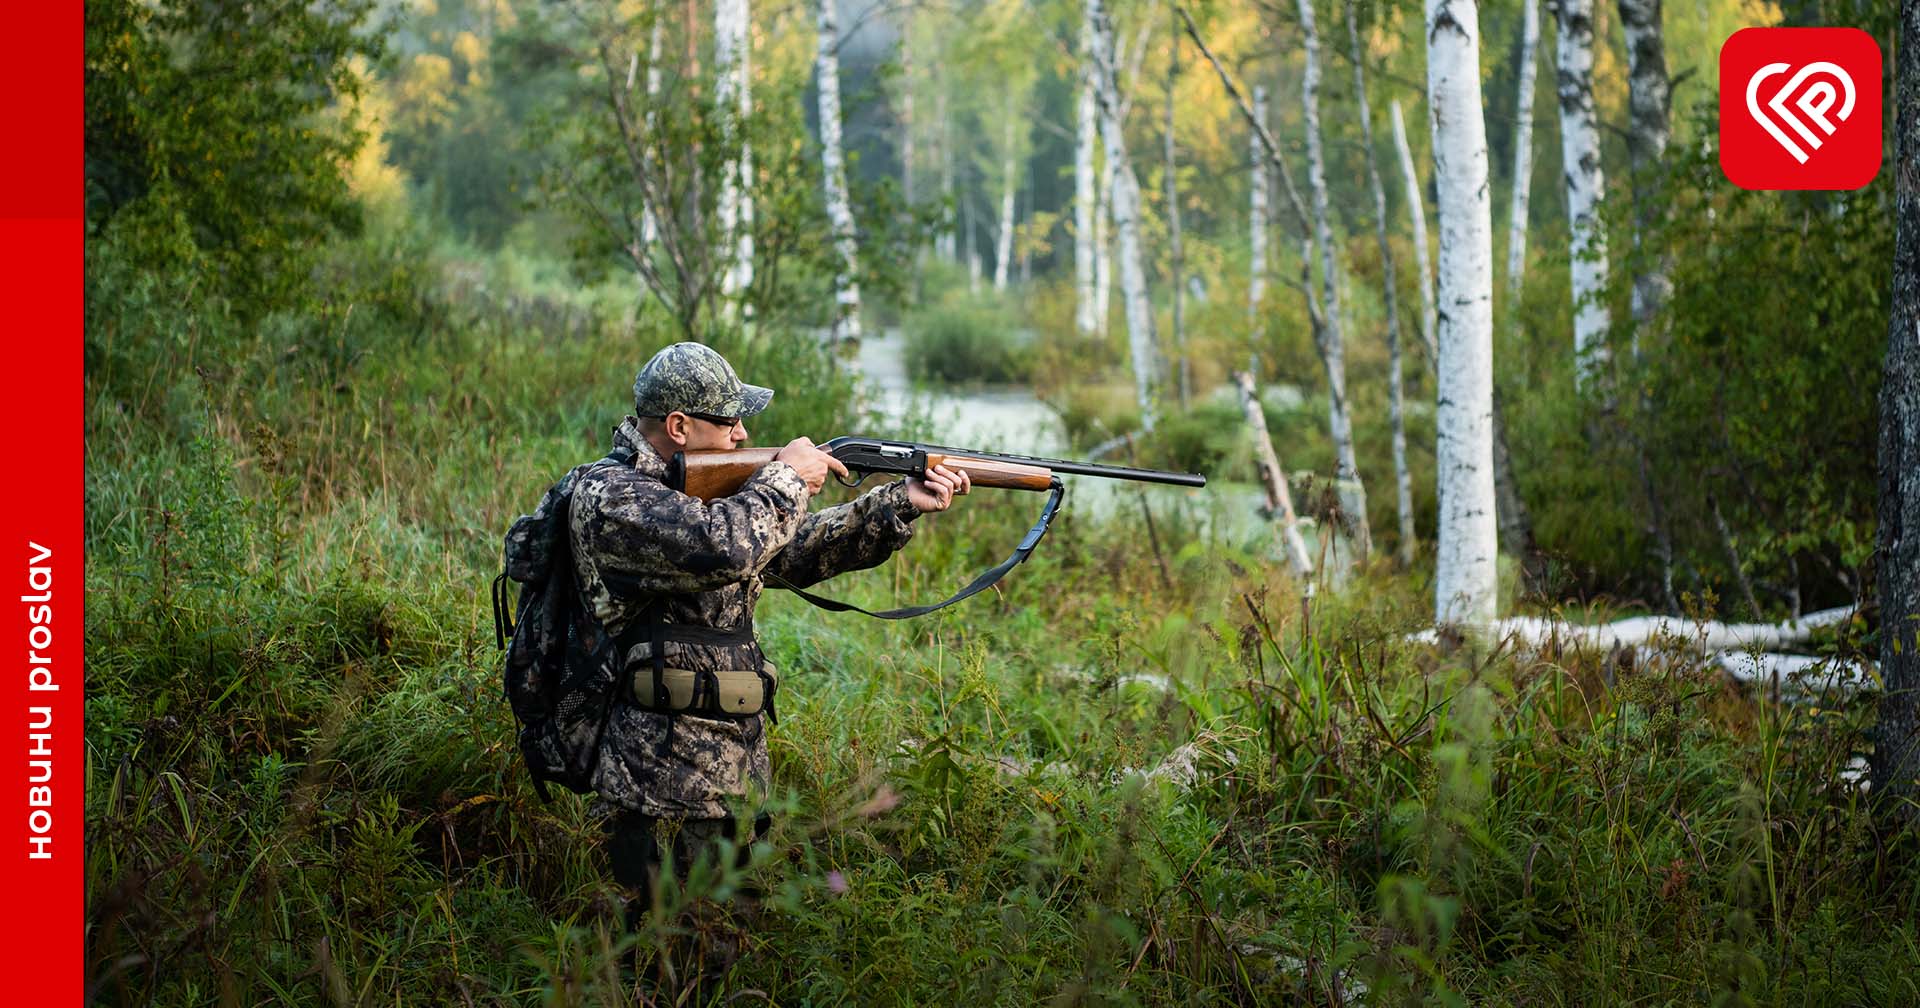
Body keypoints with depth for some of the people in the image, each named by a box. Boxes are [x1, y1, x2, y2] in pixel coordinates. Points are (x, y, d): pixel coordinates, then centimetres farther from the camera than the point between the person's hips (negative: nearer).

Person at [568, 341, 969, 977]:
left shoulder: (699, 485, 14)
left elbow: (800, 551, 20)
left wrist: (902, 504, 10)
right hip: (665, 780, -9)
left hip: (730, 770, 9)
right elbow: (723, 548, -30)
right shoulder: (611, 496, -14)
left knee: (715, 952, 15)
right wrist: (786, 478, -13)